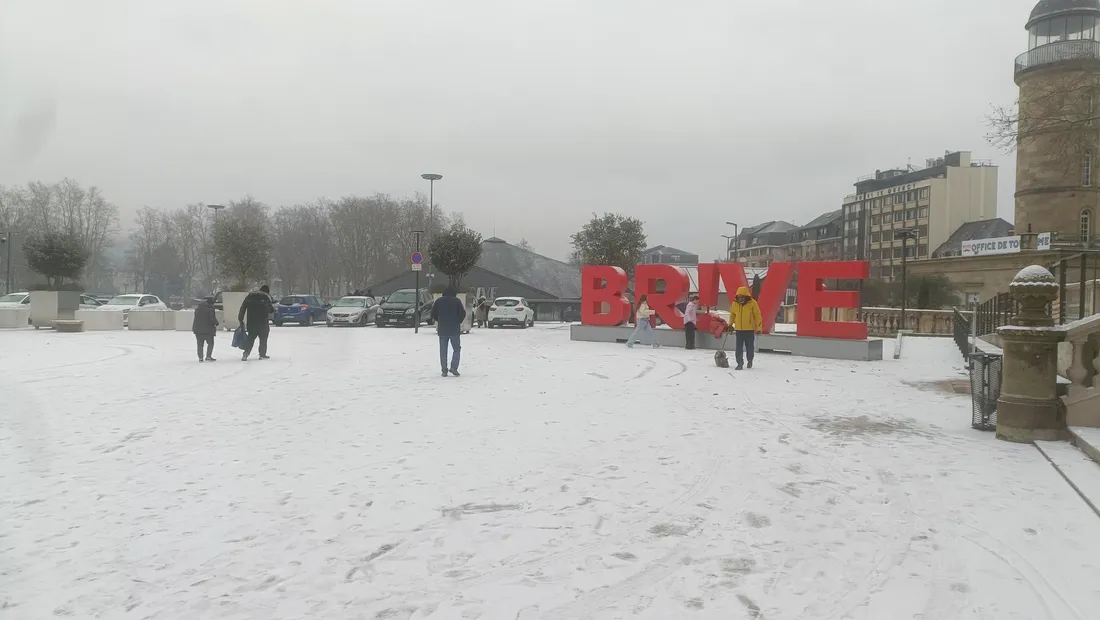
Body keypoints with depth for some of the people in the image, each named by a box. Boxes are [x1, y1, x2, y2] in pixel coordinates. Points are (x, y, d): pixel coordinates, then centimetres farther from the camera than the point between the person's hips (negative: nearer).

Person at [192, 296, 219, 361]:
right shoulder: (210, 309, -12)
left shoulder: (198, 308, 7)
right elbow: (212, 319, -14)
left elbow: (196, 318, 13)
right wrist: (216, 323, 3)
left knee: (200, 344, 11)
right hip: (208, 329, -5)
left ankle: (200, 357, 9)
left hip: (198, 329, 5)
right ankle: (208, 356, -1)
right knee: (210, 343, 7)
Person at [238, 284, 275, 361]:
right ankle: (262, 354, 11)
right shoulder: (266, 297, -5)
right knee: (263, 338, 9)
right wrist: (273, 309, 22)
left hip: (251, 322, 3)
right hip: (263, 322, -3)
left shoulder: (250, 296, 7)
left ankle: (246, 353, -5)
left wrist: (240, 319, 7)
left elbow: (243, 308, 4)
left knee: (250, 338, 10)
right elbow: (271, 310, -1)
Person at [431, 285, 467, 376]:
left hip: (442, 330, 2)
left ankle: (444, 370, 6)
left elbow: (433, 313, 5)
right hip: (454, 330, -2)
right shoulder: (456, 301, -7)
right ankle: (454, 367, -7)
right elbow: (463, 313, -9)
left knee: (443, 351, 8)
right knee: (457, 349, 7)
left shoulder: (439, 301, 1)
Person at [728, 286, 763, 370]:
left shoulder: (752, 303, -10)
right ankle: (740, 364, 1)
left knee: (749, 347, 11)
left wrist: (759, 328, -10)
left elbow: (757, 315, -7)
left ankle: (750, 360, 34)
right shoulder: (735, 303, 0)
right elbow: (732, 314, 17)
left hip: (750, 329, -2)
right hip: (739, 329, 2)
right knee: (739, 348, -3)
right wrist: (730, 324, 19)